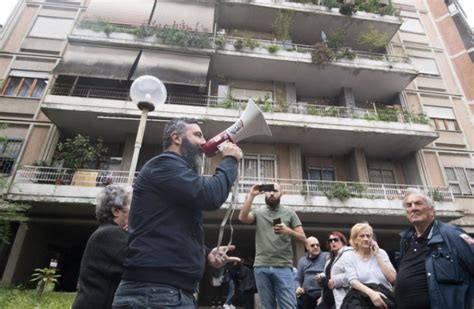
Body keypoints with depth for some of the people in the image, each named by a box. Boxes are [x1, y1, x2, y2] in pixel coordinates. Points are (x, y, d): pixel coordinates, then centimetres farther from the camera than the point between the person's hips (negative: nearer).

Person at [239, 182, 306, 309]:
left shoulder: (289, 212, 9)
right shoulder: (258, 212, 10)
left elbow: (303, 239, 6)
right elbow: (242, 218, -10)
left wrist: (288, 231, -14)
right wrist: (251, 195, -9)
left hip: (283, 267, -1)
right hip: (261, 267, 1)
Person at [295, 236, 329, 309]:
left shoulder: (326, 256, 1)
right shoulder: (302, 261, 13)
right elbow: (297, 279, 16)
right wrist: (298, 287, -4)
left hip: (322, 295, -3)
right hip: (306, 296, 4)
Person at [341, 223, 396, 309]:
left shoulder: (381, 253, 14)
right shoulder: (348, 256, 7)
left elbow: (393, 278, 2)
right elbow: (353, 281, -7)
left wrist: (377, 255, 0)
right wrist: (371, 292, -24)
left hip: (383, 294, 2)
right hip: (359, 295, -1)